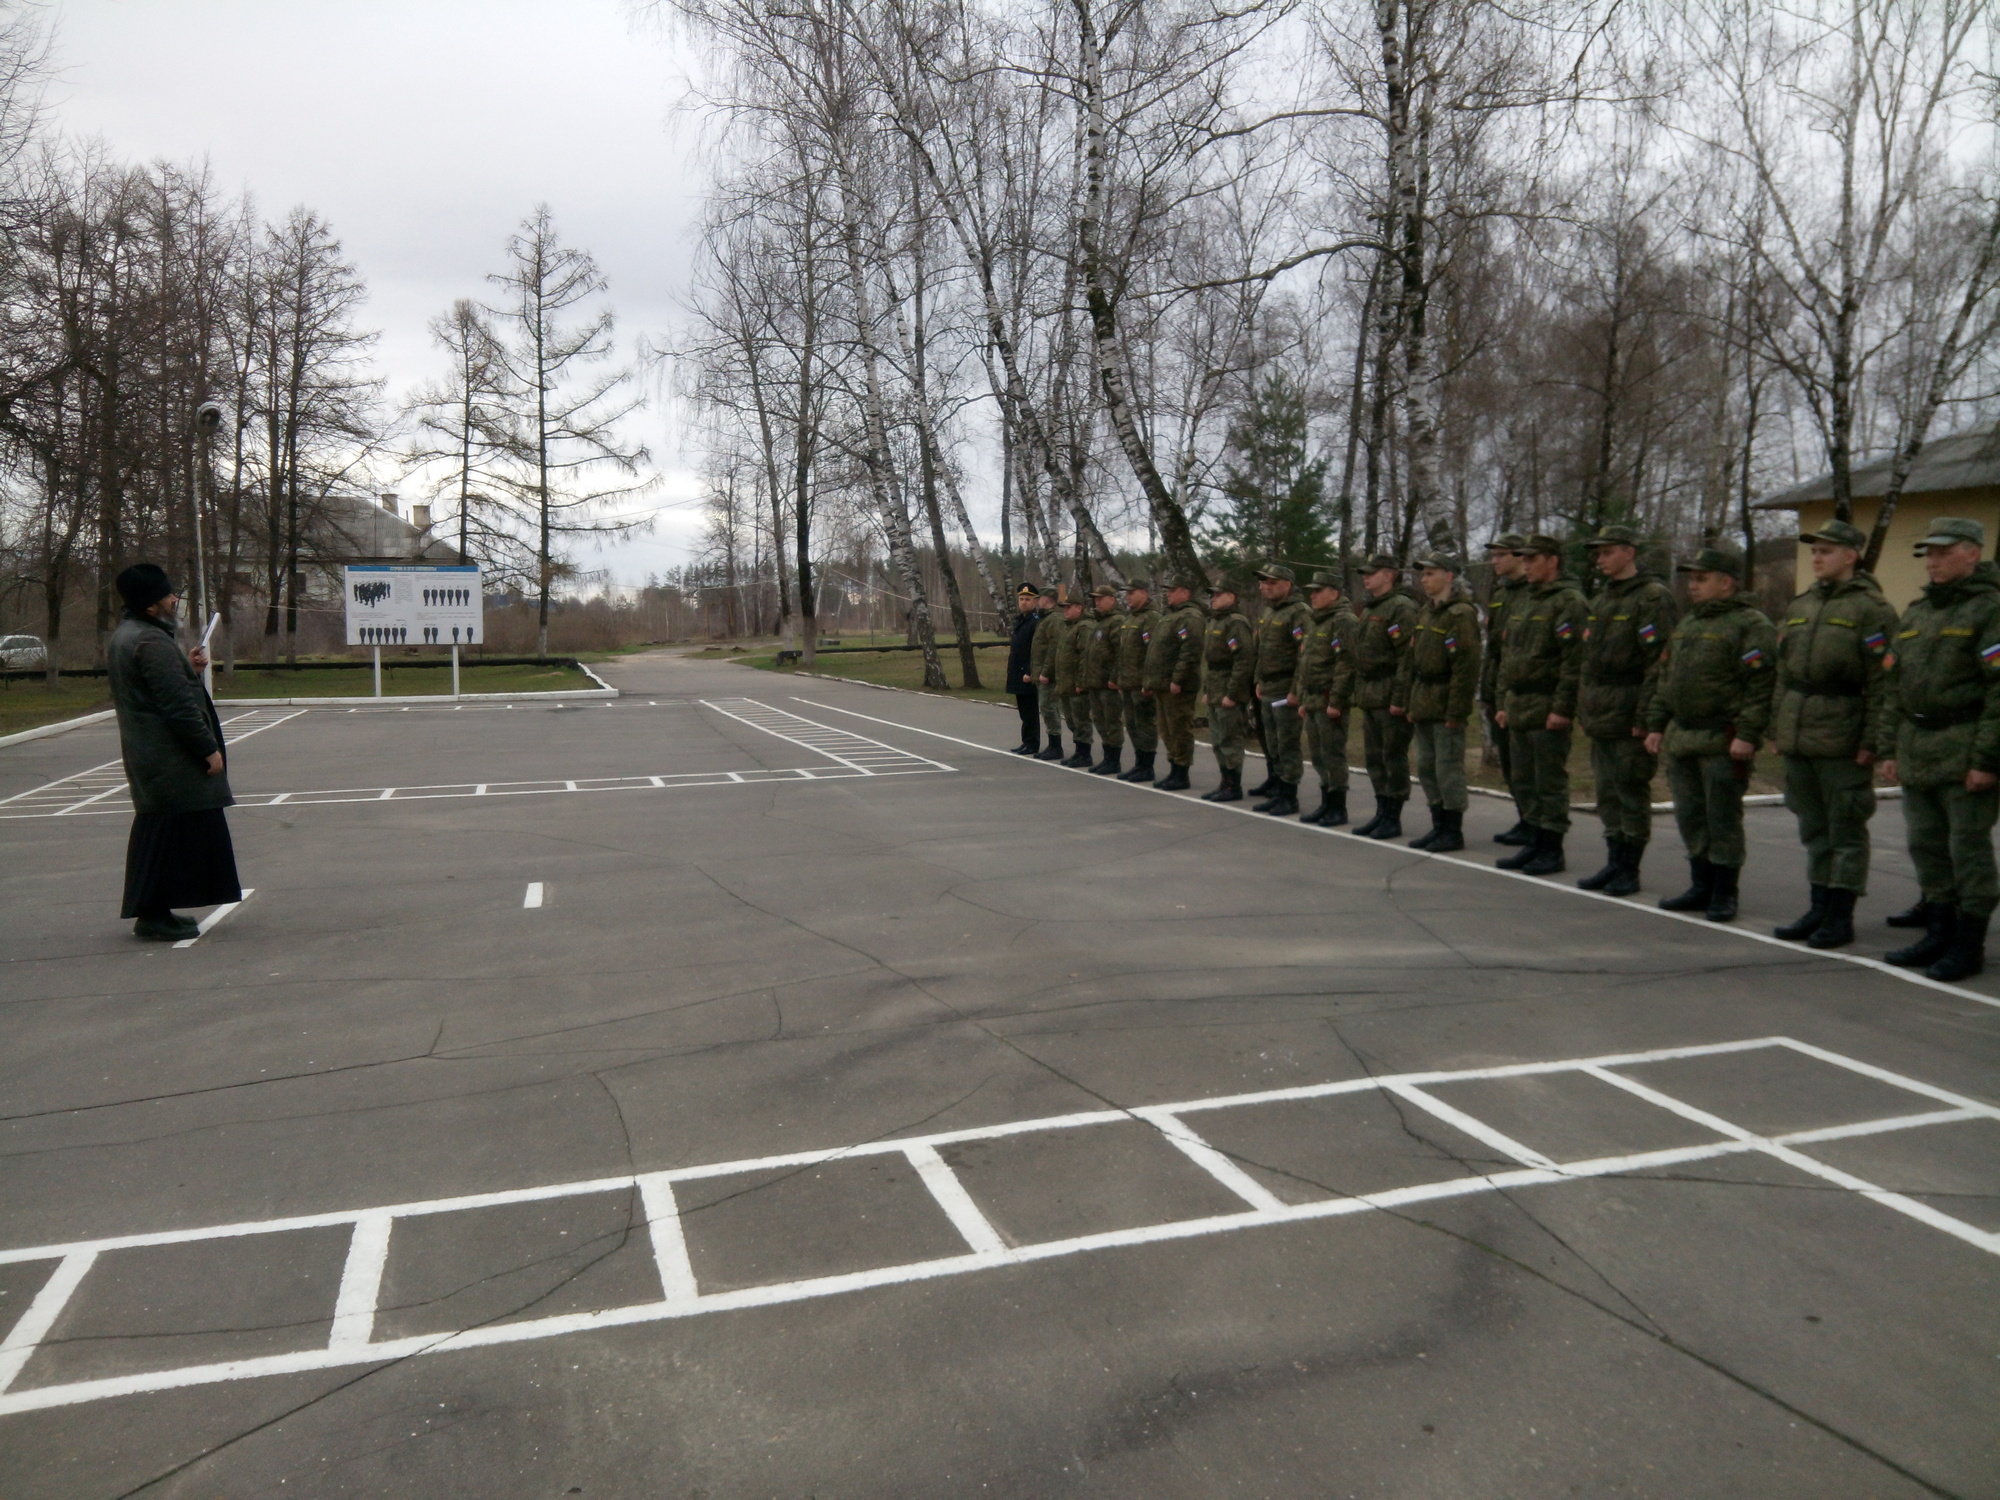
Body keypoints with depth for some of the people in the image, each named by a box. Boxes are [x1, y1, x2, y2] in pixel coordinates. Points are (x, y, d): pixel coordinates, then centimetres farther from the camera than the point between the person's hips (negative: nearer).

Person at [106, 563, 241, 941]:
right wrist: (209, 749, -17)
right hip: (172, 760, -10)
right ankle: (155, 916, 0)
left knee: (157, 832, 16)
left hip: (145, 752, 10)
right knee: (178, 832, -3)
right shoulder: (152, 642, -19)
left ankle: (151, 911, 23)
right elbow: (178, 705, -22)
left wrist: (187, 669, 8)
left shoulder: (122, 637, 13)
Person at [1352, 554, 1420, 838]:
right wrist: (1358, 695, 18)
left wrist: (1399, 697, -21)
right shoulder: (1368, 610, 19)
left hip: (1390, 697, -9)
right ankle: (1381, 812, 21)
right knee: (1374, 757, 13)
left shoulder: (1402, 608, -11)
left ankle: (1393, 819, 4)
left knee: (1393, 756, -3)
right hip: (1369, 698, 9)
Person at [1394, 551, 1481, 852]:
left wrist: (1456, 711, -20)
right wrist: (1405, 700, 12)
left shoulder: (1461, 614, -12)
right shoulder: (1425, 613, 15)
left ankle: (1454, 832, 7)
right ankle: (1439, 826, 22)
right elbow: (1410, 659, 17)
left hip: (1446, 704, -9)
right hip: (1422, 703, 9)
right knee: (1426, 768, 12)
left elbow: (1466, 667, -18)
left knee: (1448, 769, -3)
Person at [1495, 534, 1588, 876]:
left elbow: (1575, 659, -17)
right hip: (1518, 709, 9)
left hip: (1548, 711, -9)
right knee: (1523, 782, 13)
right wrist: (1504, 703, 17)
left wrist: (1563, 707, -20)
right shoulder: (1521, 603, 18)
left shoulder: (1569, 602, -9)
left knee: (1550, 783, -2)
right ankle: (1534, 843, 22)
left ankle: (1552, 851, 6)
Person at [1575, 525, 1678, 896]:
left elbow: (1659, 662, -16)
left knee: (1632, 794, 0)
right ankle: (1615, 863, 21)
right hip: (1600, 718, 8)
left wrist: (1645, 717, -20)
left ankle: (1630, 870, 8)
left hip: (1629, 717, -8)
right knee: (1607, 793, 12)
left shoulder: (1653, 598, -9)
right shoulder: (1602, 600, 17)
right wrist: (1583, 711, 17)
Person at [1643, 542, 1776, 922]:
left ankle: (1724, 894, 10)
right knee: (1690, 817, 13)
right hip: (1680, 738, 8)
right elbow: (1662, 677, 21)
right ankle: (1701, 887, 24)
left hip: (1723, 743, -8)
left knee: (1723, 819, 0)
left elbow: (1761, 685, -16)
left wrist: (1747, 735, -22)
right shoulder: (1686, 624, 18)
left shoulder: (1750, 625, -8)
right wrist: (1656, 726, 16)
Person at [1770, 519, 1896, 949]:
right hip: (1798, 739, 7)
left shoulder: (1871, 608, -7)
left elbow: (1882, 682, -11)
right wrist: (1777, 728, 15)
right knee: (1813, 828, 14)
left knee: (1846, 831, 2)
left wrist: (1871, 741, -16)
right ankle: (1820, 909, 23)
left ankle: (1841, 917, 9)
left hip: (1842, 740, -7)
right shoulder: (1800, 606, 15)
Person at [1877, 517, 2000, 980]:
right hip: (1916, 750, 8)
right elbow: (1896, 686, 19)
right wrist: (1890, 748, 14)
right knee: (1926, 845, 13)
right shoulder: (1916, 613, 17)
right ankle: (1939, 933, 24)